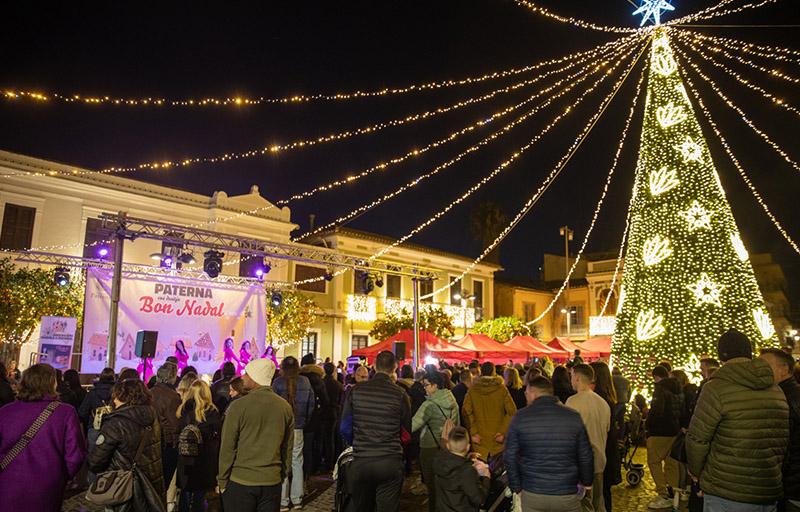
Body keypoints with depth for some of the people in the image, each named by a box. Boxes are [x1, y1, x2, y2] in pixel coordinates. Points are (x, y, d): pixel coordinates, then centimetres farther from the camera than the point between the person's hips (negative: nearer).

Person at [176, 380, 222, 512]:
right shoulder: (213, 412, -14)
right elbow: (217, 438, -9)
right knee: (199, 496, 8)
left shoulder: (183, 410, -5)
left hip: (185, 461, 3)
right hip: (205, 461, -3)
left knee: (185, 494, 18)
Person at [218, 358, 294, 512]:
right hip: (273, 482, 3)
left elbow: (227, 448, -9)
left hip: (240, 482, -3)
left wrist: (222, 481, 1)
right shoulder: (285, 407, 0)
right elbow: (287, 448, 6)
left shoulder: (238, 406, -12)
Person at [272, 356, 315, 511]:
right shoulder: (305, 382, 1)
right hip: (298, 428, 3)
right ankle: (297, 499, 18)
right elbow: (311, 404, 6)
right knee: (297, 463, 12)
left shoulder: (278, 382, -9)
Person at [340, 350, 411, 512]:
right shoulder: (399, 394, -7)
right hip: (390, 462, -2)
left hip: (360, 462, 2)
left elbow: (345, 428, 1)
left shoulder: (356, 390, -3)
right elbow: (410, 427, 3)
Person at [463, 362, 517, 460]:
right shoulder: (502, 389, -3)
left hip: (479, 438, 1)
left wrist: (473, 433, -8)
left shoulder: (472, 390, -1)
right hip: (498, 437, 0)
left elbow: (466, 412, -9)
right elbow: (512, 411, -8)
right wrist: (503, 432, -7)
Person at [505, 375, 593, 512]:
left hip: (532, 494, 0)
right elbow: (585, 456, 2)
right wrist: (586, 482, 19)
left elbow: (510, 456, -4)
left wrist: (516, 487, 8)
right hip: (567, 495, 1)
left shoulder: (520, 417, -7)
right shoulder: (574, 417, -5)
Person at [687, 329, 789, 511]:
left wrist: (696, 470, 5)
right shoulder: (777, 392, 6)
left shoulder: (716, 388, -14)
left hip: (725, 497, -6)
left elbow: (697, 438, -13)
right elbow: (783, 440, 11)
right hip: (770, 496, 6)